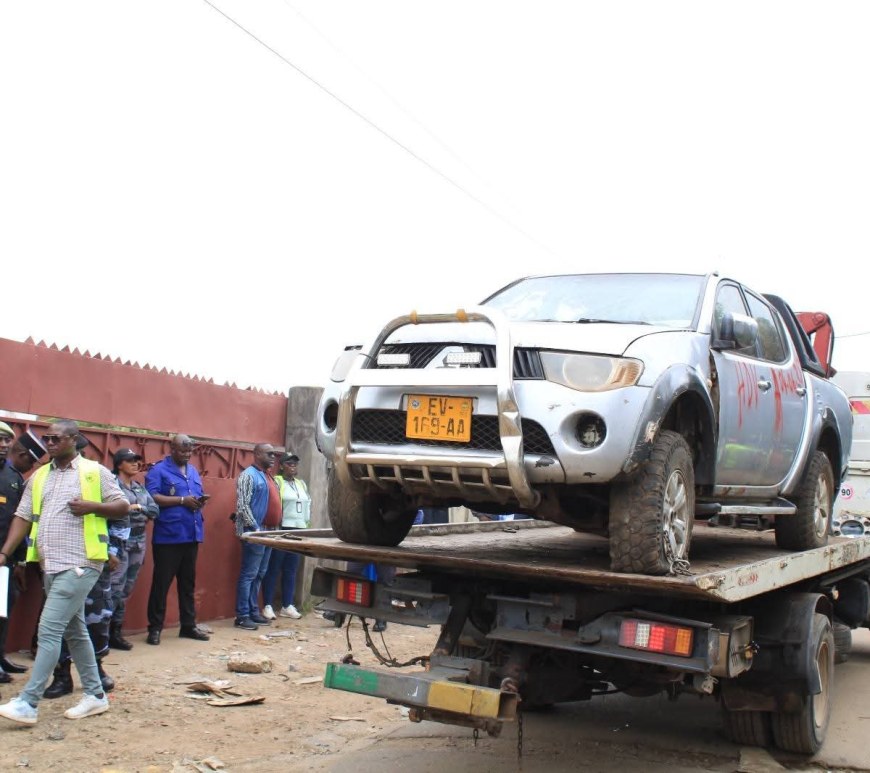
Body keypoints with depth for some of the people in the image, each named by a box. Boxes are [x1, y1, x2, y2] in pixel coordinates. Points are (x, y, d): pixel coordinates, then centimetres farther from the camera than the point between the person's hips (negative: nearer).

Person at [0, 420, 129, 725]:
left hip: (79, 564, -7)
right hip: (50, 565, 7)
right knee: (75, 631, 13)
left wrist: (91, 506, -16)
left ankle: (27, 703, -7)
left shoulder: (95, 471, -2)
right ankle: (95, 695, 24)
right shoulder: (38, 477, 14)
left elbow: (123, 506, 0)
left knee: (49, 629, -11)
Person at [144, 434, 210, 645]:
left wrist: (201, 500, -2)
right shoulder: (159, 470, -5)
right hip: (167, 537, -7)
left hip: (191, 535, 7)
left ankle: (188, 625, 21)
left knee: (188, 582, 13)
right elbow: (151, 497, -16)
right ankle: (155, 627, 8)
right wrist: (182, 500, -18)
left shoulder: (193, 471, 17)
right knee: (161, 582, 0)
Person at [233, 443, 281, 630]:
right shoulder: (248, 475, -11)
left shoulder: (268, 477, 17)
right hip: (254, 533, -9)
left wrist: (274, 528, 15)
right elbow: (242, 506, -18)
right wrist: (255, 528, -19)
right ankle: (242, 616, -1)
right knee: (248, 575, -5)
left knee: (259, 575, 13)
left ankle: (253, 611, 20)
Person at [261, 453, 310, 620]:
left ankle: (287, 606, 15)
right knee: (273, 569, -2)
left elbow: (308, 503, 22)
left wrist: (306, 524, 14)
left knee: (291, 570, 9)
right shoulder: (276, 482, -5)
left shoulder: (302, 484, 17)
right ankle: (267, 606, 4)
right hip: (280, 530, -7)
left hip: (298, 531, 7)